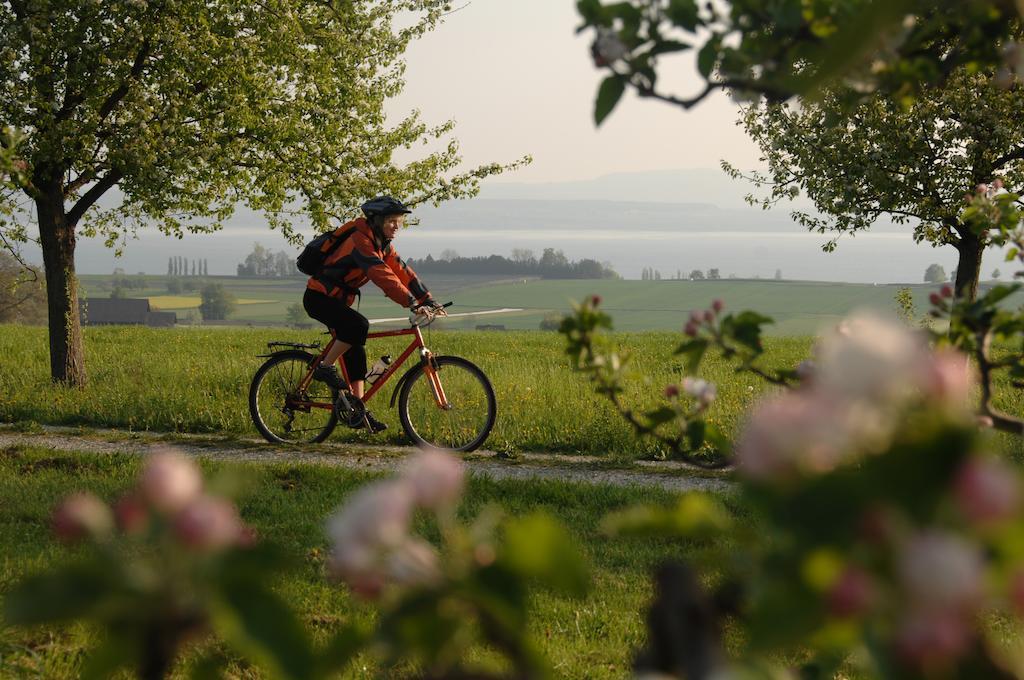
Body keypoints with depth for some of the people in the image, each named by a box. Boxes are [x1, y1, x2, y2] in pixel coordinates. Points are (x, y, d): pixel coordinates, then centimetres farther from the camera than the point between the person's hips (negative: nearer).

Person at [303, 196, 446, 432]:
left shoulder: (384, 245, 6)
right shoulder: (360, 241, -24)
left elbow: (404, 273, 1)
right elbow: (383, 276, -35)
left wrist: (429, 301, -9)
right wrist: (413, 304, -41)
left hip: (336, 299, 9)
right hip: (318, 297, -9)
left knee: (355, 352, 4)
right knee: (359, 325, -30)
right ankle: (325, 367, -13)